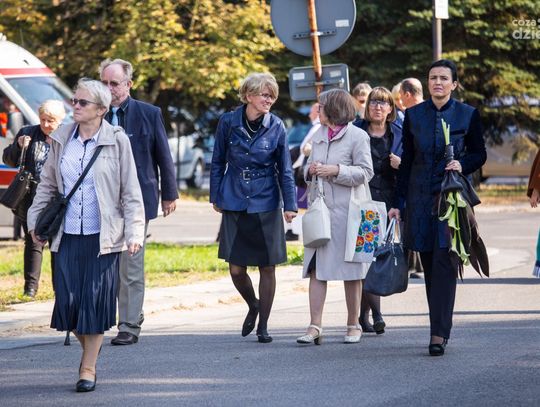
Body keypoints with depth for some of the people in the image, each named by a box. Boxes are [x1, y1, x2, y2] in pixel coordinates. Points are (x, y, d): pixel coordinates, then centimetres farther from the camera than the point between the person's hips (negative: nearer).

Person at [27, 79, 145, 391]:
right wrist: (36, 221, 11)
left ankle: (89, 368, 6)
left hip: (103, 237, -3)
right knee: (68, 300, -1)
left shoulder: (117, 140, -3)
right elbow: (47, 184, 17)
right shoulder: (62, 139, 7)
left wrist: (134, 232, -7)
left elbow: (131, 192, -2)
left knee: (95, 301, -3)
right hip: (67, 236, 3)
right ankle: (88, 347, 26)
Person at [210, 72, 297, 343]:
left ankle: (263, 325, 14)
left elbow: (285, 169, 1)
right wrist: (216, 196, 7)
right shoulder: (228, 123, -3)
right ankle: (253, 306, 29)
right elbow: (218, 162, 7)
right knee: (236, 269, 0)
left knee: (267, 267, 2)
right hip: (235, 204, 1)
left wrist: (290, 205, -4)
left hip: (266, 206, 0)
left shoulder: (276, 127, -3)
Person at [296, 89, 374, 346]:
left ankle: (353, 325, 13)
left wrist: (336, 170, -17)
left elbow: (365, 172, -7)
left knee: (350, 270, 3)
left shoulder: (357, 136, -4)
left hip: (346, 210, -6)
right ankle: (315, 327, -3)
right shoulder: (319, 136, 16)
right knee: (316, 269, -2)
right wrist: (311, 170, 2)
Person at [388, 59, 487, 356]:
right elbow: (406, 161, 11)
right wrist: (398, 203, 9)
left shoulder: (467, 115, 1)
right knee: (429, 266, 6)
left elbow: (479, 154, 9)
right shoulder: (413, 115, 7)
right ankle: (440, 328, 16)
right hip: (420, 198, 3)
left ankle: (439, 334, -13)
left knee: (444, 263, -11)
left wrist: (462, 165, -13)